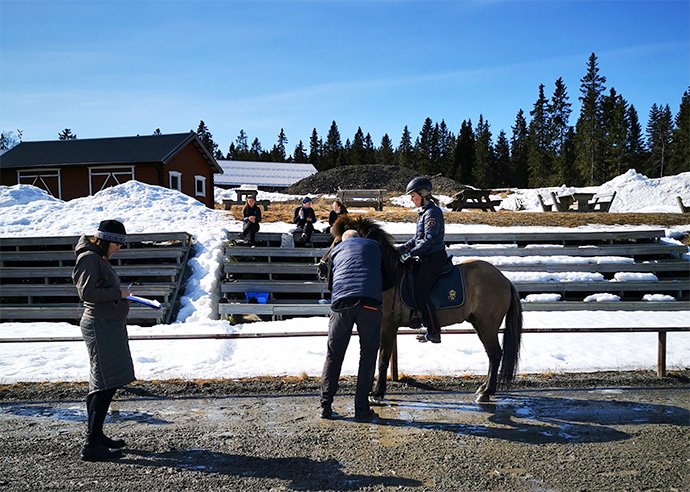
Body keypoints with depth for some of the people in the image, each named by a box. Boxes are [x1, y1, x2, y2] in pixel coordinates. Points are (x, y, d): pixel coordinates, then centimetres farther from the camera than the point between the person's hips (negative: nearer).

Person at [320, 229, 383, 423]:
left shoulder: (336, 249, 25)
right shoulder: (374, 246, 24)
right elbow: (386, 280, 27)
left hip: (341, 303, 1)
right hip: (370, 303, -1)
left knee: (333, 355, 11)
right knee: (368, 356, 7)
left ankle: (325, 406, 12)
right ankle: (362, 410, 7)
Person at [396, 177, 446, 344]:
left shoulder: (432, 212, -15)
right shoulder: (424, 212, 16)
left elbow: (428, 240, -22)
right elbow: (417, 238, 19)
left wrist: (411, 253, -21)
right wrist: (402, 248, 9)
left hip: (434, 258, -11)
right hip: (428, 258, 11)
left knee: (420, 292, -14)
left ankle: (434, 333, -9)